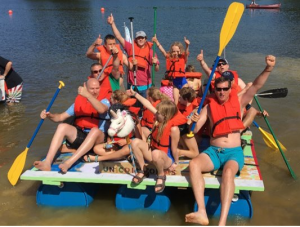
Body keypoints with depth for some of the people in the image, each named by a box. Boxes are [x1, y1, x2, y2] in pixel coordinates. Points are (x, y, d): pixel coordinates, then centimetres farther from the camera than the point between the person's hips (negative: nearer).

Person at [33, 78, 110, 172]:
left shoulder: (104, 101, 2)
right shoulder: (78, 101, 13)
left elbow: (102, 110, -25)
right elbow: (60, 117, 12)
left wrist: (87, 95, -33)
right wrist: (49, 115, -9)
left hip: (97, 139, -3)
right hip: (79, 136, 3)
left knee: (95, 130, -37)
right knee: (62, 126, -22)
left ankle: (68, 163, -47)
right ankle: (47, 163, -35)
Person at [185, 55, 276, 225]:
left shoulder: (239, 101, 10)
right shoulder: (209, 107, 11)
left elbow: (256, 86, -4)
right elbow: (195, 130, 5)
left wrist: (268, 69, -21)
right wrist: (194, 122, -19)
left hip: (234, 152, -2)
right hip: (214, 151, 2)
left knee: (228, 173, -35)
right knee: (193, 164, -29)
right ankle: (202, 213, -39)